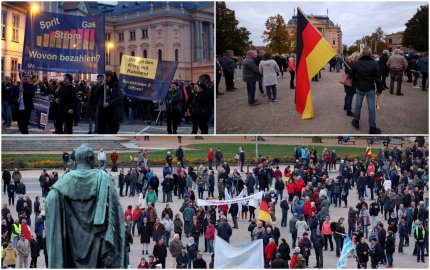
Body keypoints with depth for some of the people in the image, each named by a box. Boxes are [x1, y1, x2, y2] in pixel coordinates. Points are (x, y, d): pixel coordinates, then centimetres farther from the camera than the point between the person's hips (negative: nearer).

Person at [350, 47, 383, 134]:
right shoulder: (374, 64, -14)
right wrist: (379, 89, -2)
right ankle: (372, 128, 6)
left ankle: (356, 122, 32)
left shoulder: (356, 63, -7)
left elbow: (352, 75, 1)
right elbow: (377, 78, -12)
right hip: (370, 89, -3)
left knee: (358, 105, 19)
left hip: (359, 88, 3)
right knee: (371, 108, 3)